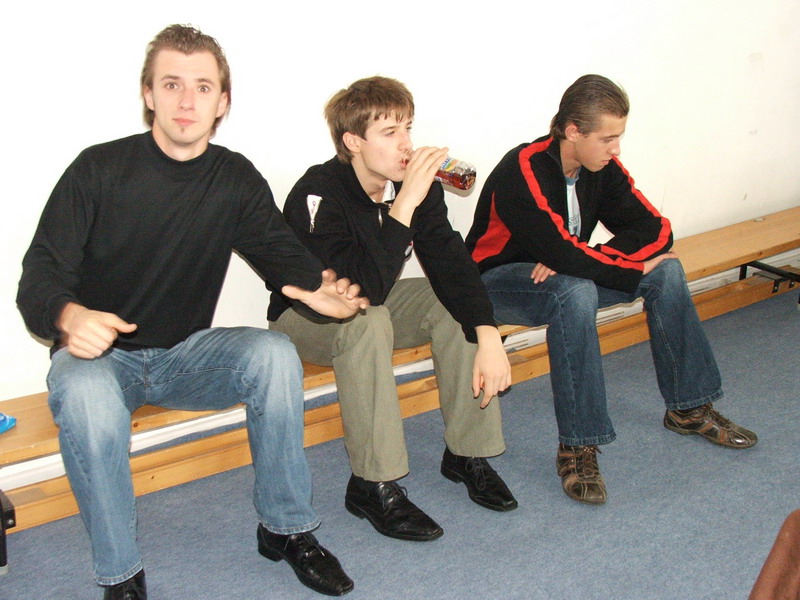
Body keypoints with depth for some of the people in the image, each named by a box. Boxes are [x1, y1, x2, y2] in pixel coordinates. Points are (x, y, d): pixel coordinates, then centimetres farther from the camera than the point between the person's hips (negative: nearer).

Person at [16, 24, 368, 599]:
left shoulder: (237, 179, -1)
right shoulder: (100, 170, -11)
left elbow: (284, 253, -2)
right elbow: (39, 276, -13)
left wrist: (321, 286, -27)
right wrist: (68, 316, -37)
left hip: (187, 354, 3)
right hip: (100, 354, -2)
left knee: (274, 352, -26)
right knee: (84, 396, -37)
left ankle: (286, 528, -10)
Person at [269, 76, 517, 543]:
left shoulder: (417, 185, -11)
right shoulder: (318, 195, -29)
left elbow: (451, 262, -16)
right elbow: (366, 286, -41)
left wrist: (488, 337, -29)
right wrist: (404, 205, -45)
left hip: (372, 304, 6)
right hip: (305, 316, -6)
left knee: (458, 303, -17)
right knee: (367, 320, -37)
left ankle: (468, 453, -7)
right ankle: (374, 486, -28)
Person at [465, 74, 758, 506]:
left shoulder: (602, 168, -5)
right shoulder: (524, 171, -27)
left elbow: (655, 229, -9)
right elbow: (564, 253, -36)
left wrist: (576, 259, -24)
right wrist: (640, 266, -21)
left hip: (563, 275, 7)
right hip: (497, 280, -7)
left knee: (667, 270, -7)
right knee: (575, 293, -38)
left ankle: (689, 408, 5)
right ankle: (577, 447, -31)